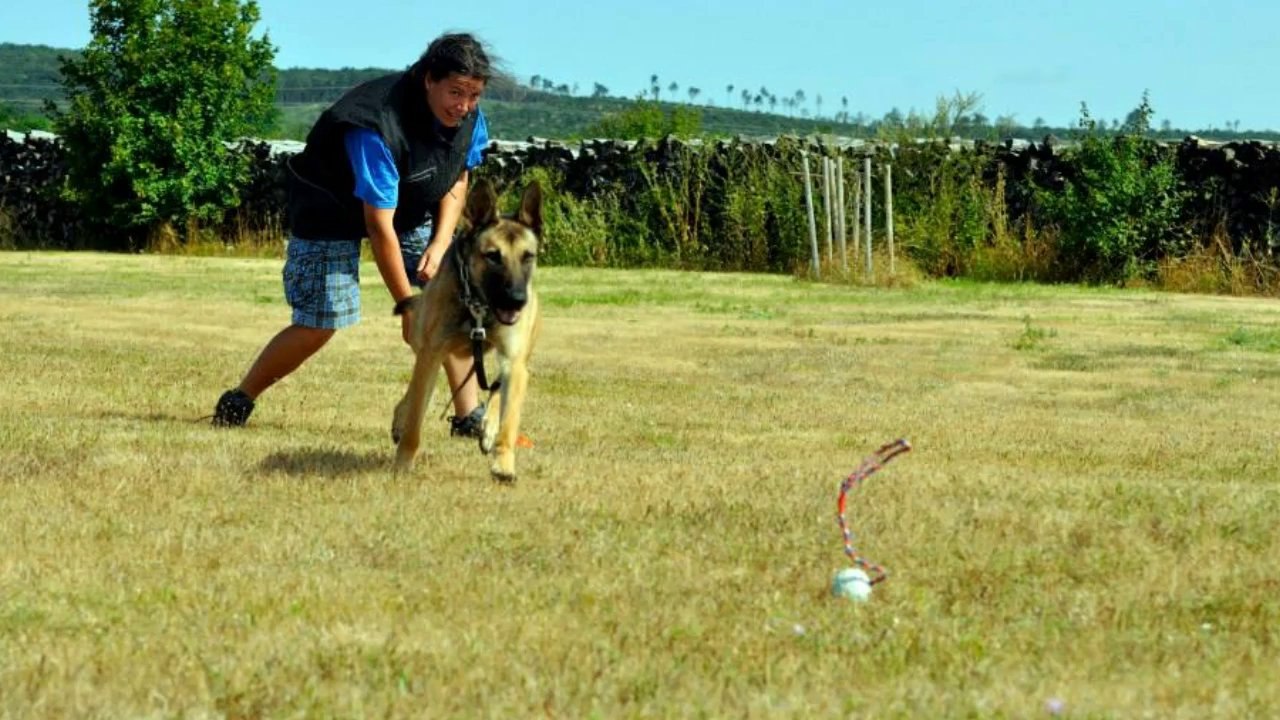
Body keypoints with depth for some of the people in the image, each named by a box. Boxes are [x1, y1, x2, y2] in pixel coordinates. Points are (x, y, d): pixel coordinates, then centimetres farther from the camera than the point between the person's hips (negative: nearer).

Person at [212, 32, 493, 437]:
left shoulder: (468, 116, -15)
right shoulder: (379, 130, -38)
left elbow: (458, 177, 4)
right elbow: (379, 226, -34)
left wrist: (441, 242, -12)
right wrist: (407, 305, -30)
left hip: (413, 212, 7)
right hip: (333, 209, -7)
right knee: (319, 325, -11)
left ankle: (470, 417, -2)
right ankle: (237, 403, 8)